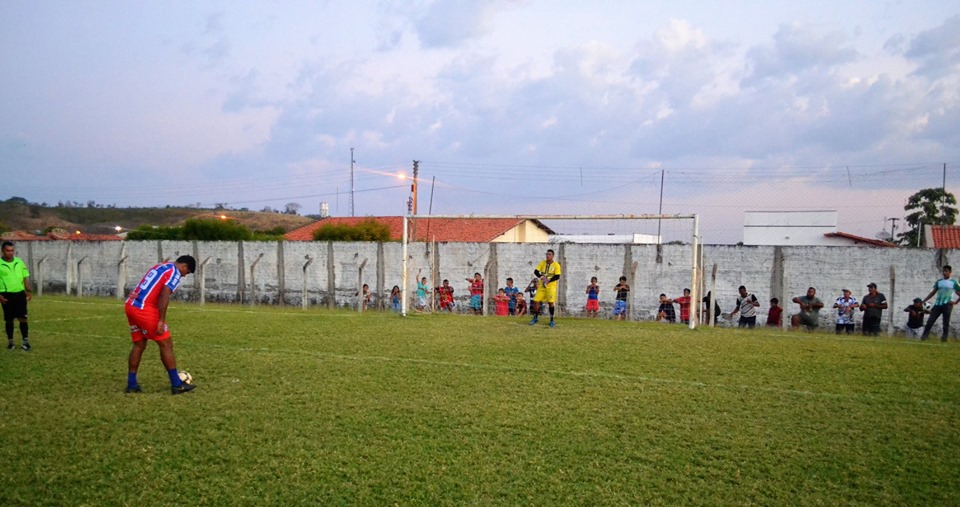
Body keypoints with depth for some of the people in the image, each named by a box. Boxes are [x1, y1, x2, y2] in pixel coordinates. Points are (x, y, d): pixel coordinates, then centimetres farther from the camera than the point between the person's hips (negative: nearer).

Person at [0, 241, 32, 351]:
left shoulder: (19, 262, 7)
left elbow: (25, 277, 11)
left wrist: (28, 291, 3)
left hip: (20, 293, 2)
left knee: (23, 318, -2)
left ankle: (25, 341, 2)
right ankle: (10, 341, 18)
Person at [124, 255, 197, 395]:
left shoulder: (160, 266, 21)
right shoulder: (175, 273, -6)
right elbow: (164, 295, -18)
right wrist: (161, 321, -20)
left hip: (130, 305, 9)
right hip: (144, 310, -9)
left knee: (139, 345, 18)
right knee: (166, 345, -1)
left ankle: (131, 384, 20)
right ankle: (176, 385, 3)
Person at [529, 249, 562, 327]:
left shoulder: (556, 265, -7)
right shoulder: (542, 262, 3)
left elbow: (557, 276, -13)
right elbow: (536, 271, -4)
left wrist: (548, 280, -25)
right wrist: (541, 277, -23)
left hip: (551, 286, -3)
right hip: (542, 286, 3)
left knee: (551, 302, -10)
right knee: (536, 301, -1)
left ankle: (551, 320, 6)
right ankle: (535, 318, 17)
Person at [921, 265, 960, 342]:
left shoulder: (953, 282, 2)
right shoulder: (939, 282, 14)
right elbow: (933, 292, 18)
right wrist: (923, 301, 13)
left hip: (947, 305, -4)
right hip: (937, 304, 4)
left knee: (946, 322, 0)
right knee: (930, 320, -4)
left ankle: (944, 337, 7)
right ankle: (924, 336, -4)